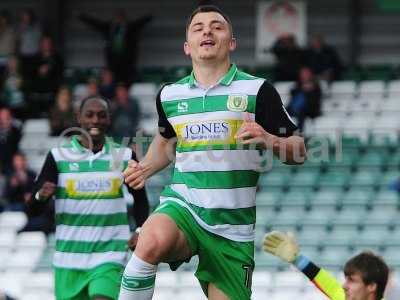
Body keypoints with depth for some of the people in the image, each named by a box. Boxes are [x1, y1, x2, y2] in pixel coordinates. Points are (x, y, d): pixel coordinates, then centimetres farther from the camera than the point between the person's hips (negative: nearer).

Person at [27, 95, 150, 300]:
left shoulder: (124, 156, 3)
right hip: (69, 257, 1)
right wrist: (41, 196, -25)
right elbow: (33, 208, -2)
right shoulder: (59, 156, 0)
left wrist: (141, 230, -1)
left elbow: (140, 200, 17)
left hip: (110, 254, -1)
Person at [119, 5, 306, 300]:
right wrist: (144, 169, 11)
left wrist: (268, 140, -20)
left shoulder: (257, 90, -1)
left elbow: (299, 150, 1)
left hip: (232, 225, 0)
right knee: (152, 241, -34)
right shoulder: (170, 94, 9)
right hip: (182, 205, 1)